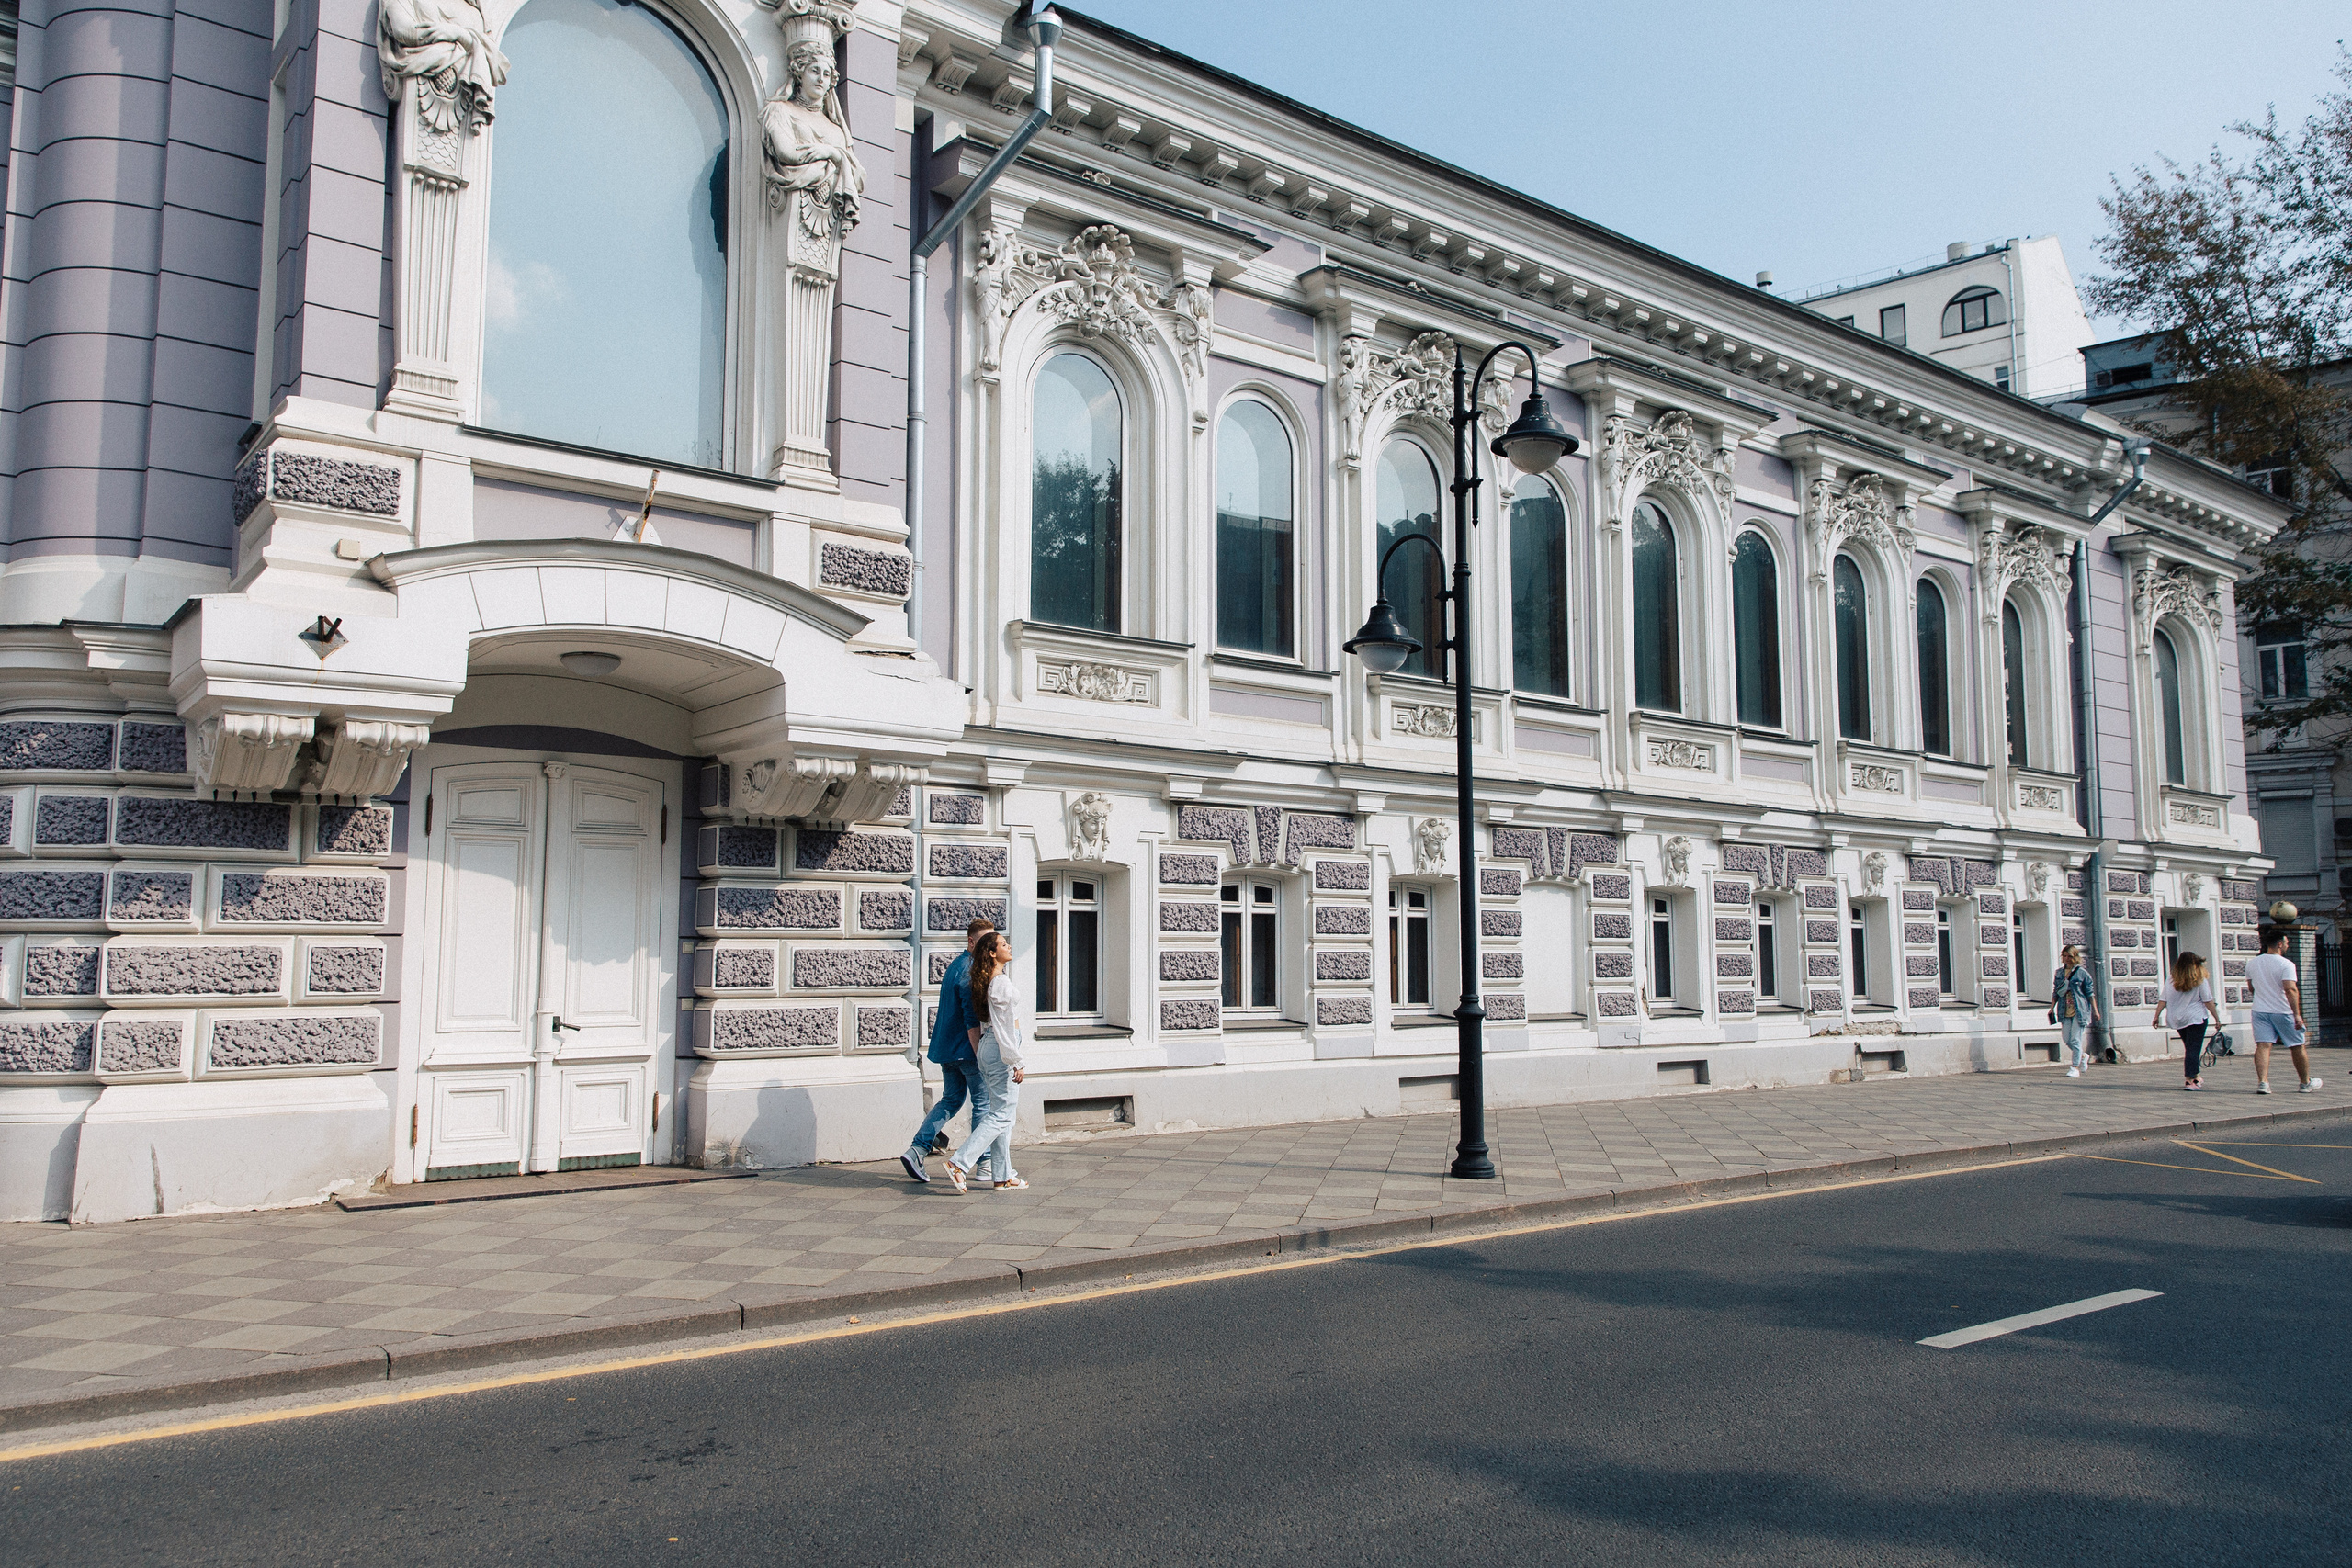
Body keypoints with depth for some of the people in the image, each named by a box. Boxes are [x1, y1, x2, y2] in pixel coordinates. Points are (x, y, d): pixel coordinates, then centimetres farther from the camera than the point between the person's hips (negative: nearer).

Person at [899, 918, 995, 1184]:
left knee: (950, 1100, 15)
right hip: (966, 1048, -9)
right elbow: (972, 1018, -21)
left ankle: (917, 1150, 2)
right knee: (984, 1104, 3)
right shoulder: (971, 970, -17)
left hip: (946, 1047, 9)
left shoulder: (955, 965, 15)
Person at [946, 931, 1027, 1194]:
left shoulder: (986, 980, 12)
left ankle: (1004, 1176, 14)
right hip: (1001, 1051, -10)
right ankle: (959, 1163, -11)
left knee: (1003, 1113, 12)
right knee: (1001, 1115, -7)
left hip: (988, 1046, 10)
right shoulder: (1001, 982, -16)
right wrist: (1016, 1062, -18)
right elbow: (1005, 1027, -19)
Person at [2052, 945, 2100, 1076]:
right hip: (2065, 1011, 5)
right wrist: (2052, 1007, 7)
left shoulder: (2082, 972, -3)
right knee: (2067, 1040, 7)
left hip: (2079, 1011, -5)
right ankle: (2083, 1056, 34)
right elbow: (2055, 992, 16)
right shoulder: (2059, 973, 11)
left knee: (2075, 1040, -7)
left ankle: (2075, 1068, -1)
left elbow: (2090, 993, 0)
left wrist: (2095, 1010, -1)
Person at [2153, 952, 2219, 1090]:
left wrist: (2157, 1016, 3)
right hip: (2196, 1017, -4)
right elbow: (2208, 1001, -5)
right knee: (2194, 1049, -3)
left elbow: (2163, 1000, -1)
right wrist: (2216, 1017, 2)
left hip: (2177, 1019, 4)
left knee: (2190, 1048, 19)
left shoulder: (2171, 980, 3)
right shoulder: (2200, 980, -5)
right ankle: (2190, 1080, -10)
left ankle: (2196, 1076, 29)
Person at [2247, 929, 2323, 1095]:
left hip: (2260, 1011, 4)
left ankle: (2262, 1082, -19)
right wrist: (2297, 1014, -22)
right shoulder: (2286, 964, -13)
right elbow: (2291, 990, -22)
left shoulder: (2252, 964, 5)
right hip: (2283, 1012, -4)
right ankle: (2306, 1083, 27)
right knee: (2297, 1047, 13)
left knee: (2263, 1045, -4)